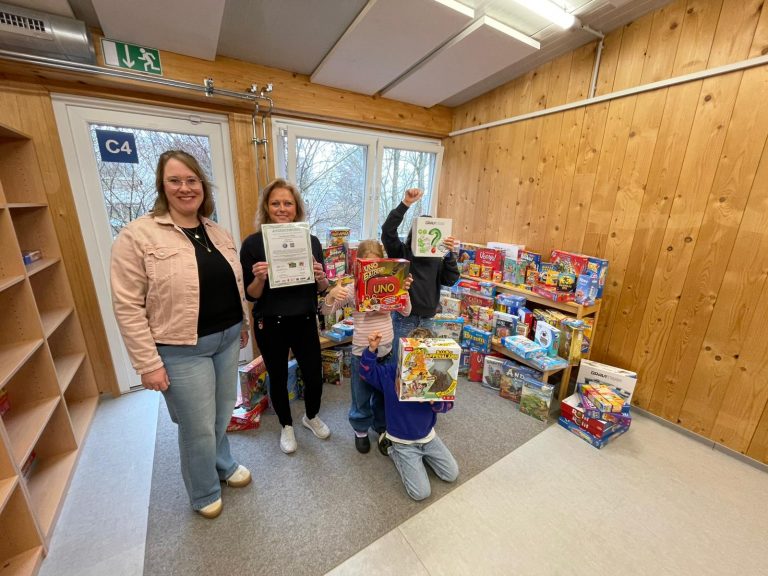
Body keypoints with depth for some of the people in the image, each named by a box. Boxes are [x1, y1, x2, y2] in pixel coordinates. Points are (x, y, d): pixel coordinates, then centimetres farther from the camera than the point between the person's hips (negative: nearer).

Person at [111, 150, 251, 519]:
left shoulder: (218, 233, 6)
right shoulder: (137, 236, -12)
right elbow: (127, 306, -13)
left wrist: (242, 323, 17)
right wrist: (148, 363, -14)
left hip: (227, 339, 6)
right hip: (182, 350, -5)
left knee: (223, 413, 22)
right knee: (198, 427, 10)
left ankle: (223, 464, 50)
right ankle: (205, 492, 38)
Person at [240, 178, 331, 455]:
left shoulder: (311, 241, -1)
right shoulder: (253, 243, -8)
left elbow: (322, 289, 4)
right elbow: (250, 295, -6)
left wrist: (320, 276, -17)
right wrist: (259, 278, -26)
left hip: (305, 322, 2)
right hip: (270, 325, -1)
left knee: (314, 376, 11)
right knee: (278, 377, 15)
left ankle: (311, 416, 45)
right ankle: (286, 425, 44)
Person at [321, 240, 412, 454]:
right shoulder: (352, 289, -10)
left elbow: (406, 312, 3)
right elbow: (327, 311, -9)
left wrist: (405, 291, -12)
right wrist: (331, 295, -29)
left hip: (386, 352, 3)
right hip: (362, 353, -2)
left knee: (384, 395, 21)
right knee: (361, 397, 16)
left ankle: (382, 428, 47)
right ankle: (360, 430, 43)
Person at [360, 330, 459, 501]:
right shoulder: (391, 372, -16)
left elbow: (447, 404, -12)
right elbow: (367, 372, -17)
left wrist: (436, 402, -37)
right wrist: (372, 349, -33)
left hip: (428, 435, 3)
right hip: (403, 441, -3)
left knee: (452, 475, 10)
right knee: (421, 493, -5)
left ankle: (422, 453, 28)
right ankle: (394, 450, 15)